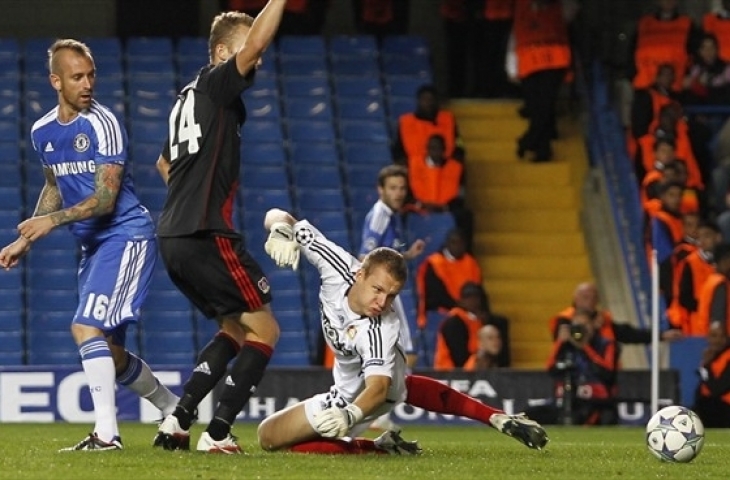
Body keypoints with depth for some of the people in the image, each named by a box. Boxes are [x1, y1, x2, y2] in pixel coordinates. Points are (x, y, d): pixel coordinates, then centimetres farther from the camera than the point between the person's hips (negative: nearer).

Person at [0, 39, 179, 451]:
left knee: (87, 328, -21)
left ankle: (106, 432, -21)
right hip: (93, 244, 8)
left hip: (126, 235, -8)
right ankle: (176, 411, 30)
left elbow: (105, 198, -20)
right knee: (109, 351, 12)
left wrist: (53, 221, -28)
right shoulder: (42, 132, 8)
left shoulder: (102, 124, -15)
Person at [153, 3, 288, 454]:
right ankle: (217, 434, -9)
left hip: (174, 237, 10)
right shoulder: (217, 84, -6)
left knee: (235, 329, 21)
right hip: (208, 235, -10)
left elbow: (165, 162, 35)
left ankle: (178, 422, 12)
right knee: (264, 330, -2)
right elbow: (255, 42, -24)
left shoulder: (190, 97, 21)